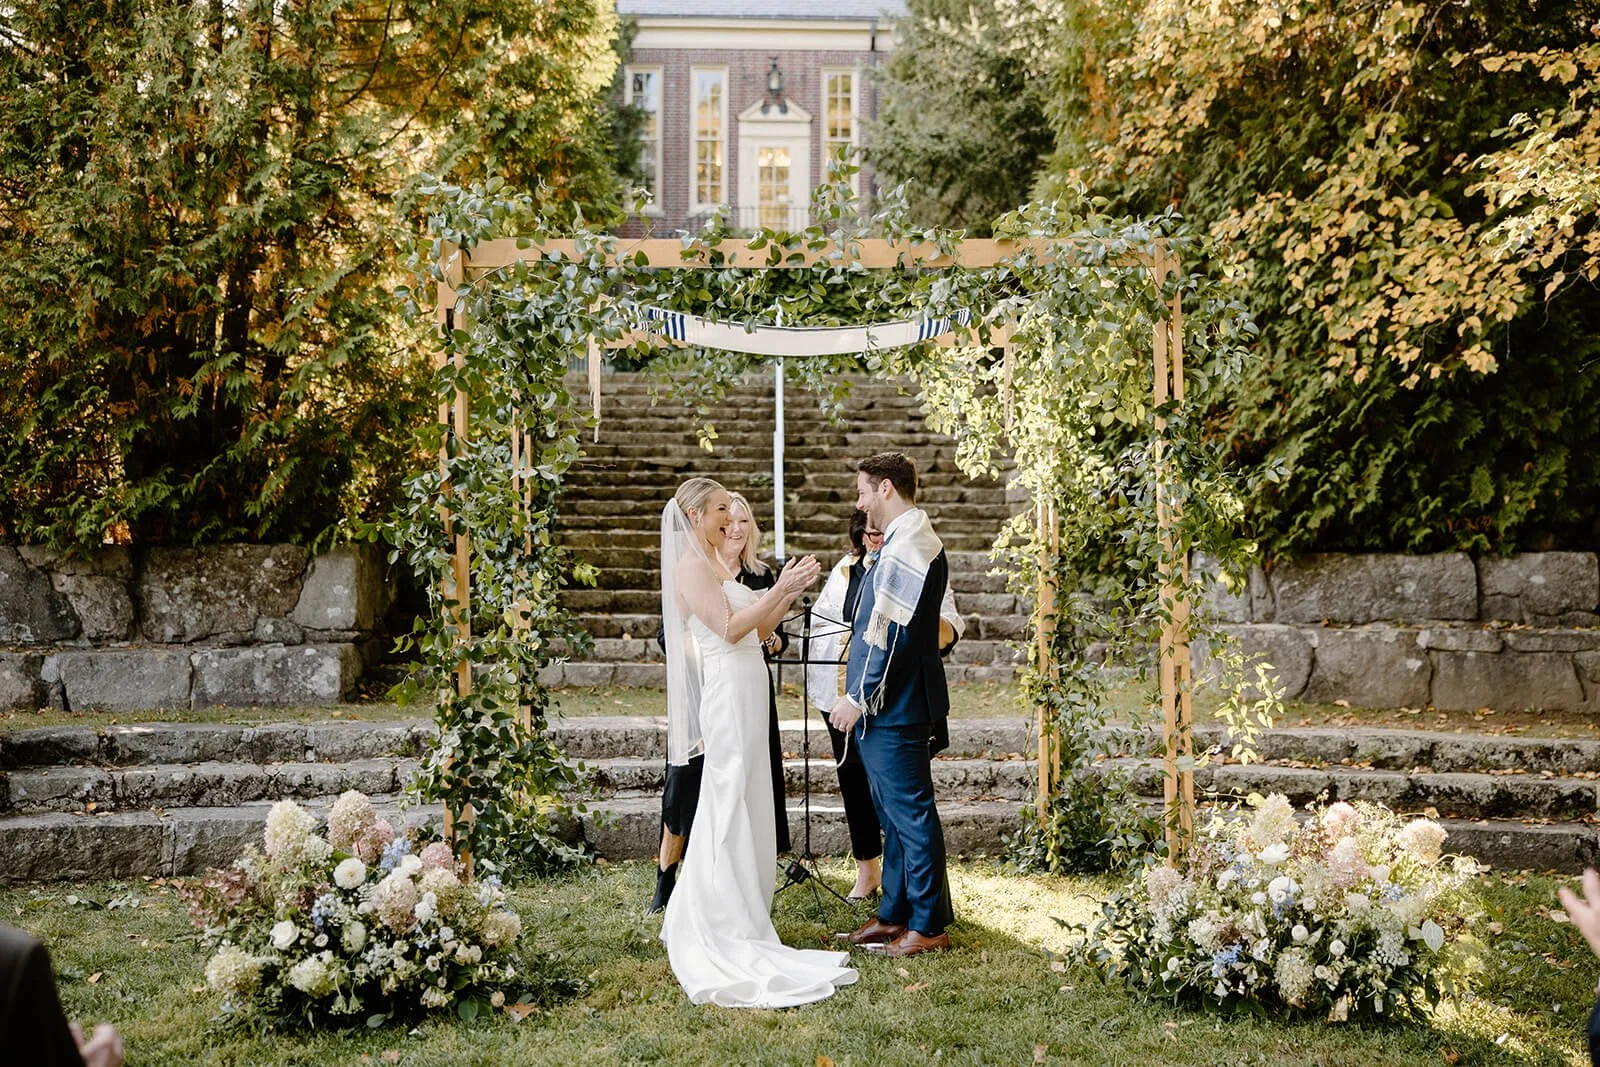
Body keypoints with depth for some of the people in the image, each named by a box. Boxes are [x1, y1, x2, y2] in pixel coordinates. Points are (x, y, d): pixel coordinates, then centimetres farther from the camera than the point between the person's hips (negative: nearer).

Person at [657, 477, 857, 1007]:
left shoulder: (717, 565, 19)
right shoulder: (691, 565, -9)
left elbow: (756, 632, 17)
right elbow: (729, 628, -18)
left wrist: (788, 593, 5)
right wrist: (779, 590, -18)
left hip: (747, 695, 10)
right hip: (728, 692, -10)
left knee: (744, 807, 13)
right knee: (730, 808, -5)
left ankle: (698, 919, 22)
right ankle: (730, 929, 2)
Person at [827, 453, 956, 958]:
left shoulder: (908, 548, -18)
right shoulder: (907, 541, 15)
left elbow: (891, 634, -22)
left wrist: (858, 698, -17)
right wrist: (859, 696, 19)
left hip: (894, 708, -11)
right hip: (884, 707, 11)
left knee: (910, 813, -2)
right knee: (895, 814, 16)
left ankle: (928, 925, 7)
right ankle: (894, 914, 26)